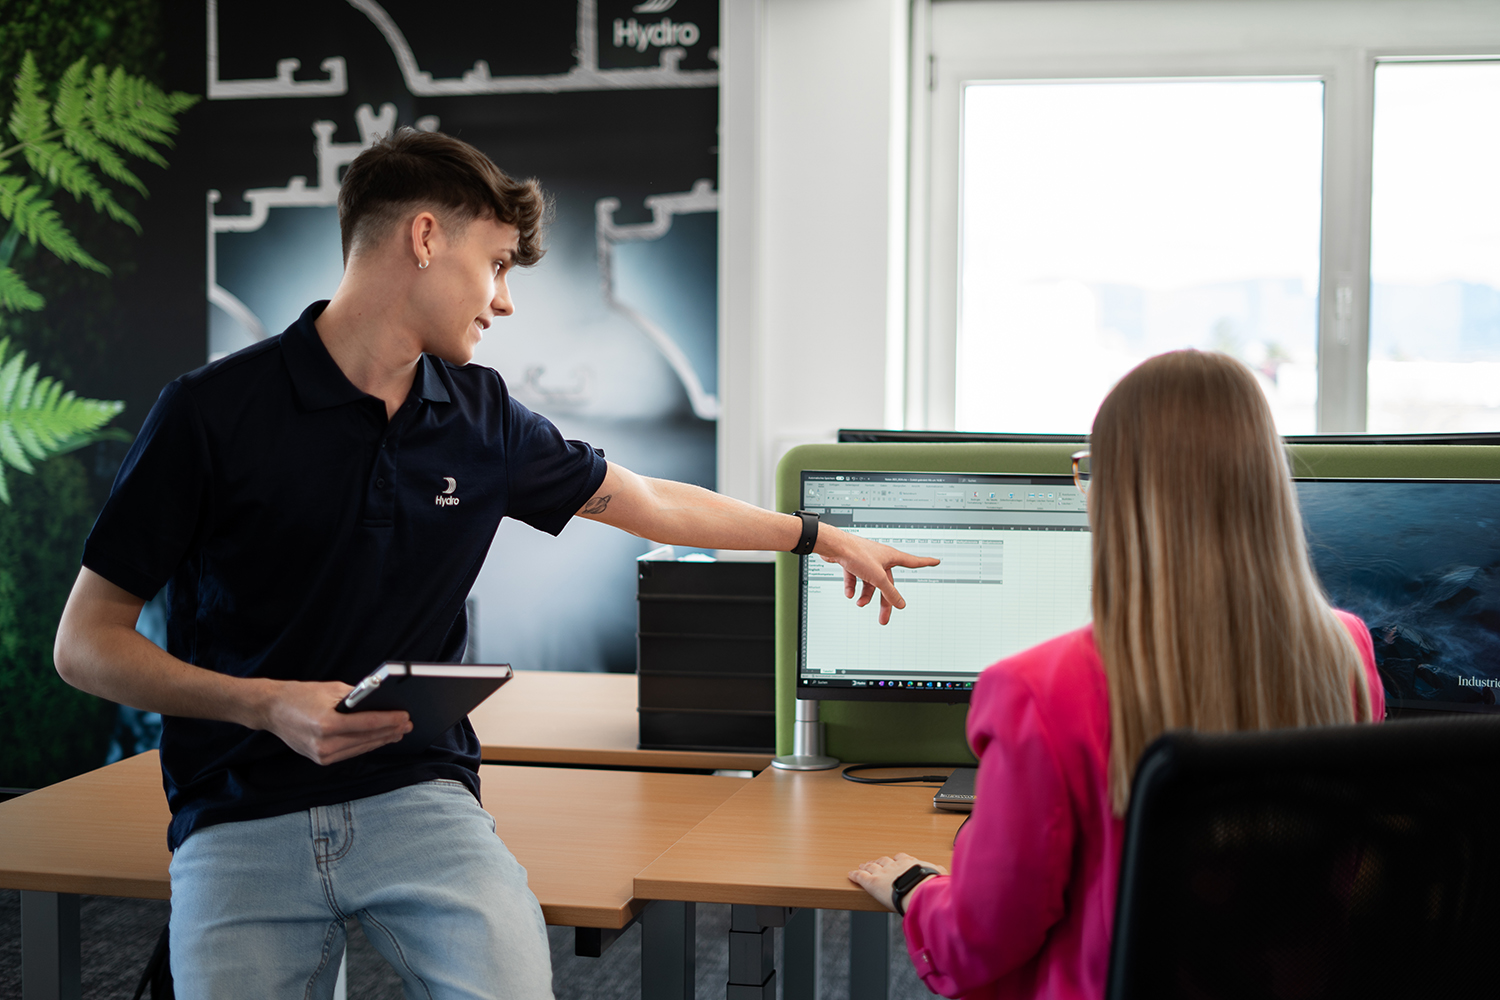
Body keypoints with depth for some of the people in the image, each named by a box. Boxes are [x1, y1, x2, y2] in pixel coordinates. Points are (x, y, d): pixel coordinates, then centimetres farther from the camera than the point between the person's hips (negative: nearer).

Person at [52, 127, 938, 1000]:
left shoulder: (483, 418, 6)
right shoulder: (211, 412, -6)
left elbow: (646, 502, 23)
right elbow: (86, 642, -3)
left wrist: (820, 537, 31)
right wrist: (268, 706, -18)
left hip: (419, 797, 2)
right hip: (242, 823, -1)